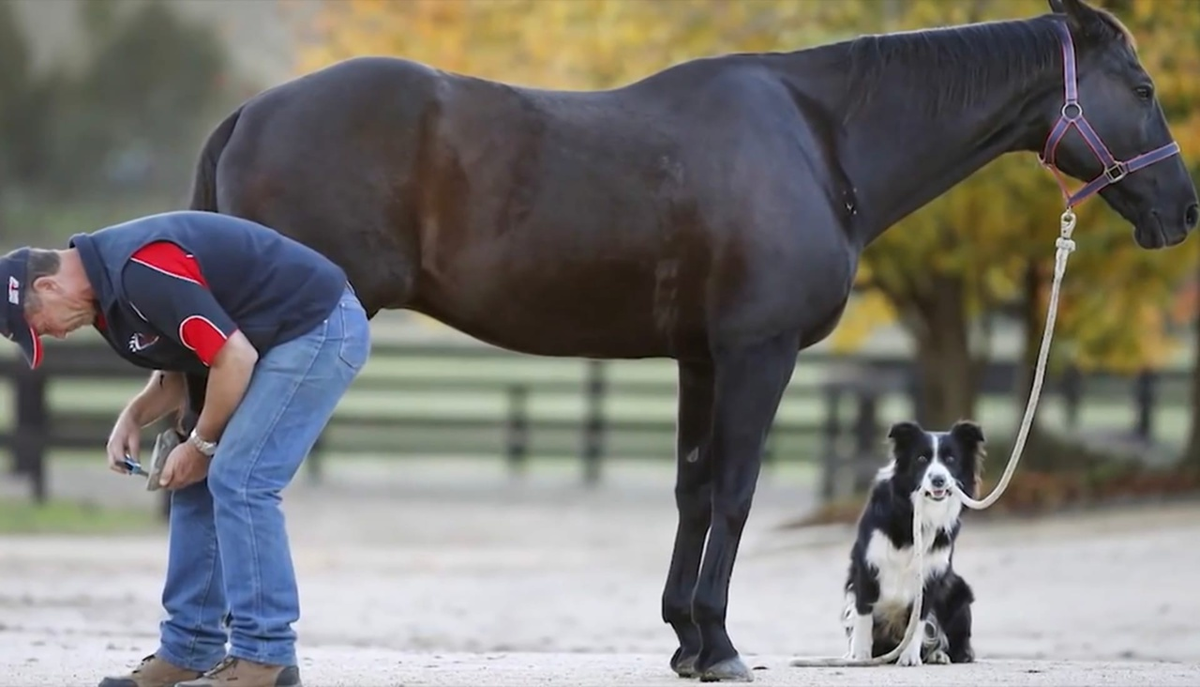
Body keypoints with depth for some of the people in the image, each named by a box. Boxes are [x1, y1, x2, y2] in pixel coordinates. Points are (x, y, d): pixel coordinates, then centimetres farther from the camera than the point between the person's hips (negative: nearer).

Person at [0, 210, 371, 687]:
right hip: (289, 341, 11)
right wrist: (132, 418, -2)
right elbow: (178, 371, 17)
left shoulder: (141, 273, -25)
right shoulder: (108, 285, 7)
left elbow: (235, 358, -25)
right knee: (198, 483, 10)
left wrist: (201, 445, -12)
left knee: (238, 480, -15)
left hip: (322, 326, -11)